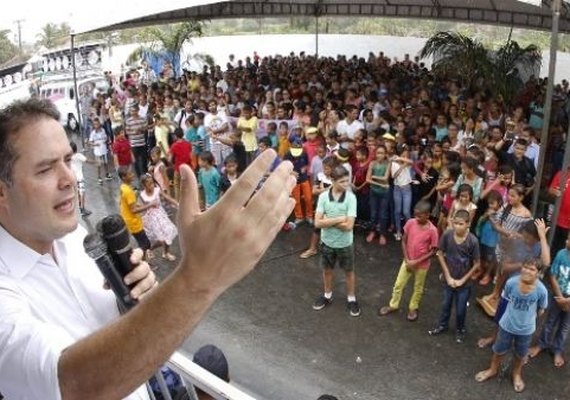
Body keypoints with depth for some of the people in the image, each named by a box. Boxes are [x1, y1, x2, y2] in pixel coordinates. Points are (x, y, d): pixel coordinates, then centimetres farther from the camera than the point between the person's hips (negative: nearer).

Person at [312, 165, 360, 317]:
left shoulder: (351, 197, -18)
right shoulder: (323, 196, -13)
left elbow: (349, 225, -24)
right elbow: (317, 223, -18)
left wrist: (328, 221, -19)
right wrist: (339, 219, -23)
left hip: (345, 243, -2)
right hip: (327, 242, 2)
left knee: (349, 271, 16)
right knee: (327, 270, 21)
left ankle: (351, 299, 36)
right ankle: (327, 295, 43)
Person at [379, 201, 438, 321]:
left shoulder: (432, 230, -22)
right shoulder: (410, 223, -13)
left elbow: (433, 251, -14)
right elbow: (404, 241, -3)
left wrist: (416, 262, -17)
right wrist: (407, 260, -10)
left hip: (422, 264, -3)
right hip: (408, 261, 3)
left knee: (418, 288, 18)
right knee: (398, 284, 14)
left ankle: (413, 308, 39)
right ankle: (393, 305, 35)